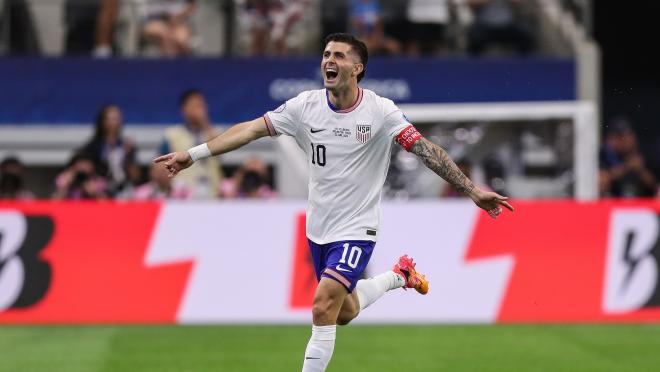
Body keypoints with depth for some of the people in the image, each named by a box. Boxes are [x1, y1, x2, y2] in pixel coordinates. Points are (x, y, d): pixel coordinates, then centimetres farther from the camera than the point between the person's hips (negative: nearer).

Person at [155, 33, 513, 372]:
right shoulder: (306, 106, -5)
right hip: (318, 230, 5)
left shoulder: (380, 111, -16)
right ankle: (399, 275, 46)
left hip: (356, 231, -5)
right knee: (343, 312, 20)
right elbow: (251, 129, -4)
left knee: (323, 307, -21)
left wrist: (472, 190, -26)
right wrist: (192, 154, -9)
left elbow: (426, 149, -19)